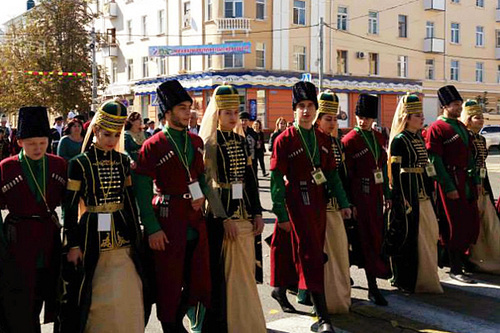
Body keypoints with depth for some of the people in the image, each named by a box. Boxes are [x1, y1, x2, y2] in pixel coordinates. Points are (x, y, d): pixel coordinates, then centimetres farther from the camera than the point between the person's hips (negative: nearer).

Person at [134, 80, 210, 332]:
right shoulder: (152, 146, -10)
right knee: (169, 284, 7)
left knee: (199, 282, 13)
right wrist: (152, 229, -16)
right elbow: (142, 192, -12)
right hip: (168, 223, -6)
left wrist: (202, 195, -1)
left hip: (196, 221, 6)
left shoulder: (196, 142, 8)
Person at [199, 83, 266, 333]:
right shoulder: (209, 143, -7)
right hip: (220, 214, -6)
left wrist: (257, 213, 7)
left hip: (244, 213, 6)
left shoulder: (242, 141, 11)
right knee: (223, 273, 1)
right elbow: (208, 185, -12)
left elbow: (251, 179, 12)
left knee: (245, 272, 12)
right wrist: (224, 219, -17)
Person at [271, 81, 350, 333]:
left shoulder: (323, 139, 9)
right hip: (298, 202, -7)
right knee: (312, 256, -7)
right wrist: (282, 214, -14)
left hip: (319, 202, 7)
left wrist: (343, 202, 8)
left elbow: (332, 173, 14)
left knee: (314, 253, 15)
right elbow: (276, 179, -11)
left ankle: (282, 288, 38)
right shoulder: (285, 140, -9)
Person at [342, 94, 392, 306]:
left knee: (376, 234, 13)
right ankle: (372, 288, 2)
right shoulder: (350, 140, -9)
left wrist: (387, 193, 15)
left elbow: (383, 166, 17)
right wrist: (350, 203, -13)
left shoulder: (378, 137, 11)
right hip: (361, 194, -7)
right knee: (368, 239, -4)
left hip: (376, 194, 7)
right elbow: (346, 174, -11)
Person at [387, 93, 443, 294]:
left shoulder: (419, 138, 13)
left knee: (428, 232, 14)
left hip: (422, 194, 9)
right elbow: (394, 172, -16)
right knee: (408, 234, -2)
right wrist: (401, 199, -19)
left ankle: (425, 277, 29)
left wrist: (429, 192, 17)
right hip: (408, 194, -9)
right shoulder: (399, 140, -12)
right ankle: (405, 281, 10)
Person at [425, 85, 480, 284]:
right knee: (455, 226, -3)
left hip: (466, 181, 8)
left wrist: (476, 181, 13)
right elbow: (435, 161, -15)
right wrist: (449, 187, -17)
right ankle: (455, 269, 8)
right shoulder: (436, 128, -10)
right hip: (450, 181, -8)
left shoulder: (461, 126, 16)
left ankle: (459, 257, 28)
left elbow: (469, 156, 19)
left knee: (472, 223, 10)